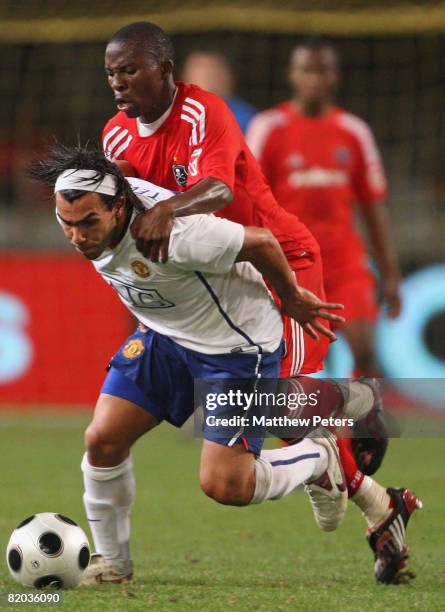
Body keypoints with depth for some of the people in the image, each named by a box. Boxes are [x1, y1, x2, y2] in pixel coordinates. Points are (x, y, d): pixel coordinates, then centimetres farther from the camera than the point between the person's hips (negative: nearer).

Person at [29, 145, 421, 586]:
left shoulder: (171, 233, -37)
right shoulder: (83, 211, -15)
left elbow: (260, 243, -23)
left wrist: (292, 302, -4)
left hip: (236, 346, -7)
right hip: (165, 336, 7)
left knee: (223, 486, -11)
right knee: (102, 439, -7)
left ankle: (321, 459, 17)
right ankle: (111, 563, 13)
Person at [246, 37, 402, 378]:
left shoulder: (354, 132, 7)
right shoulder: (268, 128, -1)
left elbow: (374, 207, 10)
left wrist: (390, 274, 7)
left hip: (344, 262, 2)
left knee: (365, 352, -12)